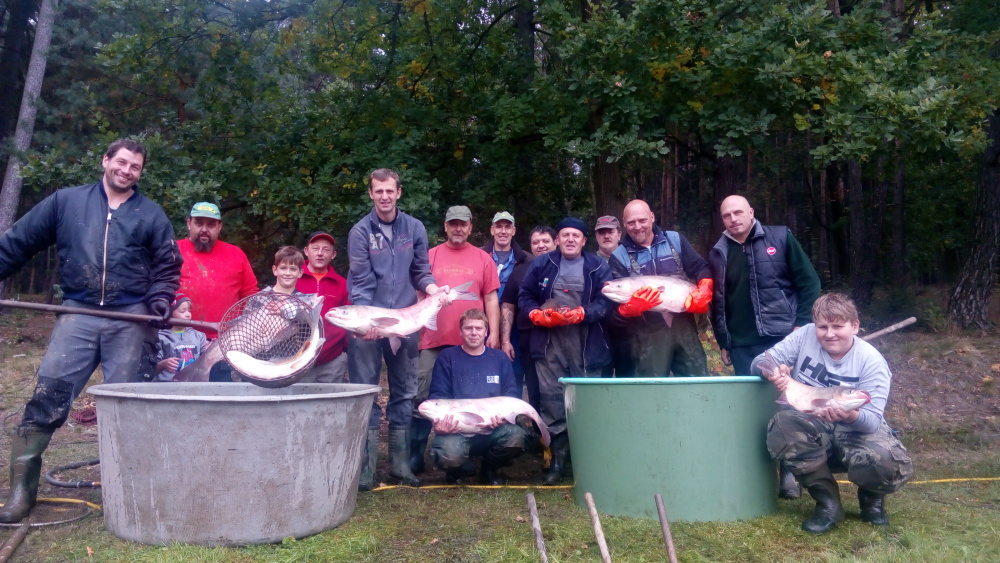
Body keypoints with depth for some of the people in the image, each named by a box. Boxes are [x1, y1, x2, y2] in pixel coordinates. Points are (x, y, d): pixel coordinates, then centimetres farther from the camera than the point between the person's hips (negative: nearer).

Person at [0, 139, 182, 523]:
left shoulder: (152, 215, 11)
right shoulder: (65, 201, 11)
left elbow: (167, 269, 12)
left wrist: (159, 303, -4)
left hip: (131, 320, 0)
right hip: (78, 316, 0)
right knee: (47, 398, -7)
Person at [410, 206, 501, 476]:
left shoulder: (483, 258, 7)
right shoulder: (430, 256, 7)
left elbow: (491, 299, 6)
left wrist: (494, 333, -1)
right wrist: (415, 331, 2)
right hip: (434, 341, 0)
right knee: (423, 398, -1)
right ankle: (415, 456, 7)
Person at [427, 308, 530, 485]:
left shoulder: (500, 358, 13)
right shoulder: (447, 357, 6)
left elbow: (512, 393, 7)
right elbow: (437, 395, -1)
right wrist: (441, 420, -22)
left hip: (493, 427, 3)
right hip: (456, 429, -2)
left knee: (517, 436, -29)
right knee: (448, 455, -35)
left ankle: (488, 469, 6)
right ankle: (455, 469, 9)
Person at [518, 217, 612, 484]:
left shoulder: (598, 267, 6)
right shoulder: (541, 264, 11)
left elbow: (605, 301, -3)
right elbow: (524, 296, 10)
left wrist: (580, 314, -17)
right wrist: (536, 314, -8)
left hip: (586, 344, -1)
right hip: (548, 341, 1)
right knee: (551, 397, -2)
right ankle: (557, 458, 6)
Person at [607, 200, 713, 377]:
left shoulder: (675, 240, 6)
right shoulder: (619, 256, -1)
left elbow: (701, 269, 9)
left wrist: (703, 293, -10)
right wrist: (631, 306, -27)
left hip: (683, 325, 2)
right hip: (647, 334, -2)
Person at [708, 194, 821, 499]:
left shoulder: (780, 238, 1)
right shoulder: (718, 254, 7)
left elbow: (809, 282, 2)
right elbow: (717, 303, 11)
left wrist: (802, 324, -5)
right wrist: (723, 343, 9)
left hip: (784, 338, -2)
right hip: (743, 346, 2)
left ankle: (790, 472, 16)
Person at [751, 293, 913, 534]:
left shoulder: (872, 361, -15)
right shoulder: (805, 336, -10)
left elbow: (873, 421, -20)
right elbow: (760, 361, -10)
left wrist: (851, 416, -45)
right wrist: (771, 371, -36)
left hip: (857, 431, -1)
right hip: (811, 428, 2)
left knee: (890, 465, -33)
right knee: (782, 424, -33)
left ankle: (872, 498, 10)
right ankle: (827, 502, -12)